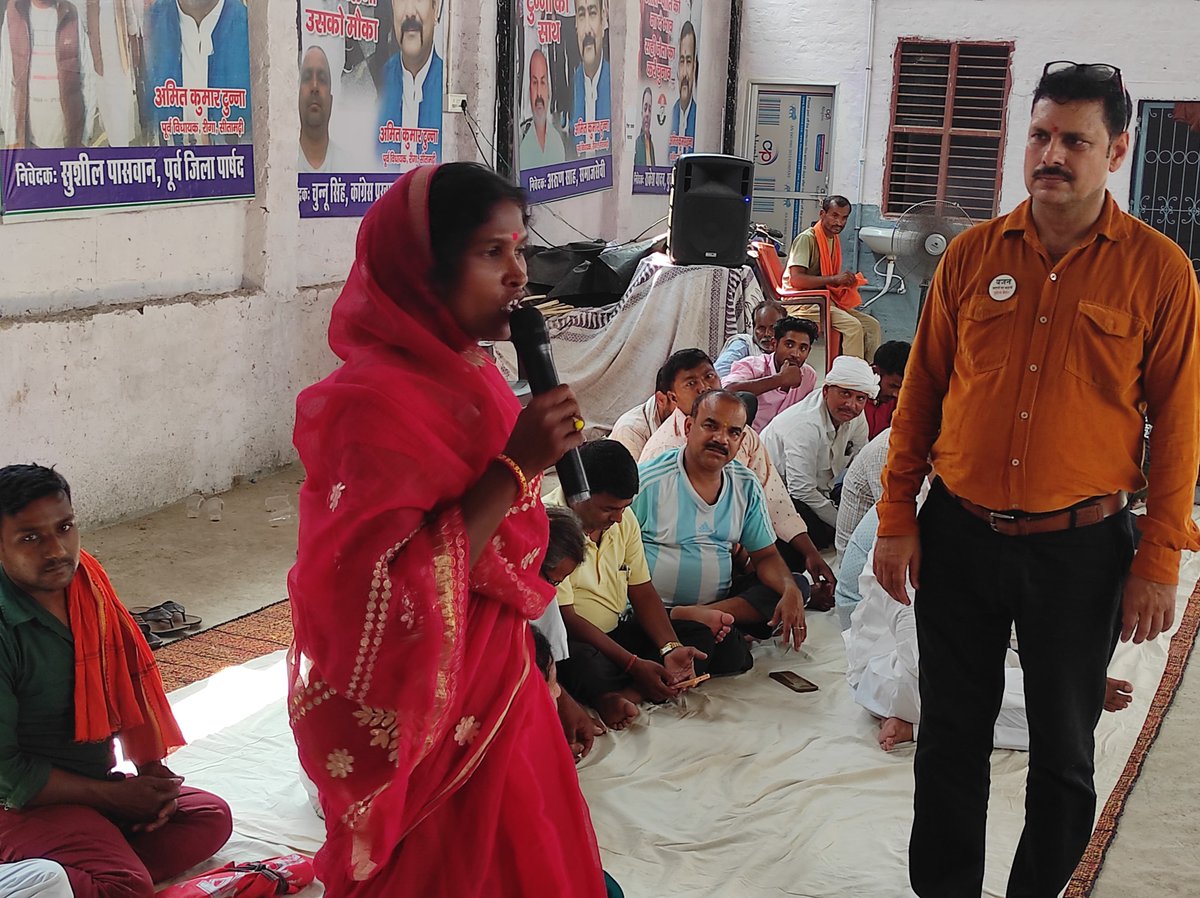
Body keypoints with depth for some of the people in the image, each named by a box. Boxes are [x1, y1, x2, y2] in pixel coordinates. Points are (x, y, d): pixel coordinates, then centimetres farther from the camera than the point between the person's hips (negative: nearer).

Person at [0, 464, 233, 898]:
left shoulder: (88, 587, 0)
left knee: (211, 817, 0)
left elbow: (129, 689, 11)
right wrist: (115, 795, -14)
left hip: (97, 785, 9)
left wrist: (151, 773, -1)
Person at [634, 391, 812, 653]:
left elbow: (765, 555, 10)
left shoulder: (746, 486, 7)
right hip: (656, 609, -8)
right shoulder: (649, 481, -10)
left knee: (797, 583, -10)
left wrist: (791, 591, -13)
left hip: (721, 599, 8)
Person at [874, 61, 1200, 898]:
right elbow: (921, 391, 5)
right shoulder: (974, 253, 1)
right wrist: (896, 519, 3)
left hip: (1080, 547, -2)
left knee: (1063, 750, 13)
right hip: (959, 536, 2)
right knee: (950, 738, 15)